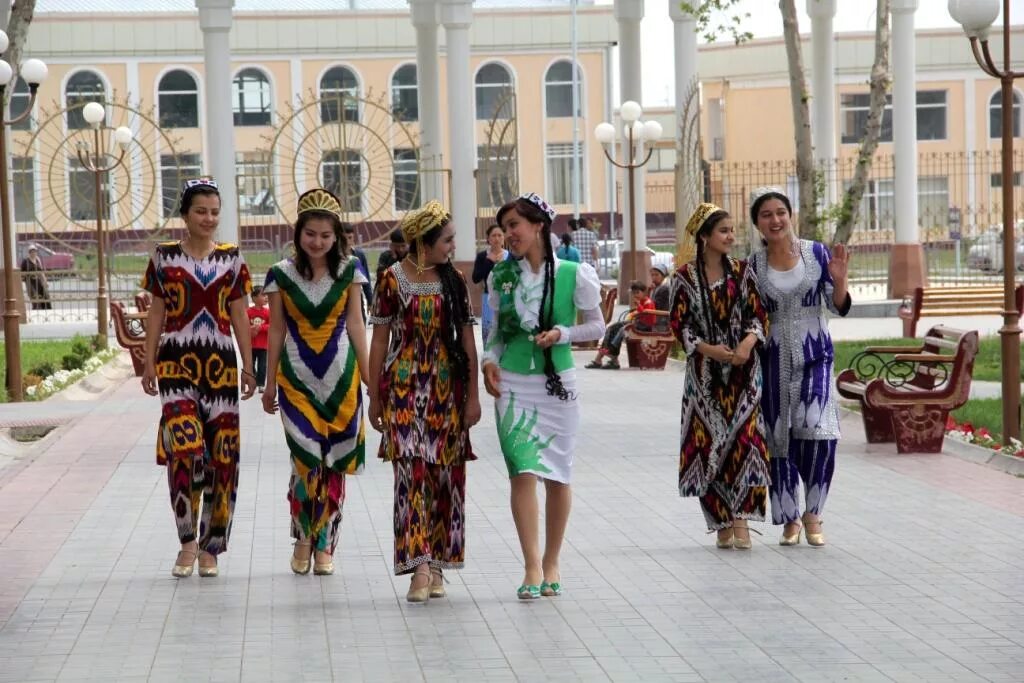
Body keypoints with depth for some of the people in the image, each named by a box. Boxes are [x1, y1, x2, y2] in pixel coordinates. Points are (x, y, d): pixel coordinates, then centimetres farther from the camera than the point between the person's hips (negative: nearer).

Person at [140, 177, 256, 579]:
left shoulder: (231, 259, 8)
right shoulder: (165, 258, 5)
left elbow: (239, 317, 9)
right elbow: (156, 314, 7)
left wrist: (248, 367, 5)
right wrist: (149, 363, 2)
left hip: (220, 365, 2)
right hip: (177, 363, -2)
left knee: (221, 455, 1)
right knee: (185, 448, -17)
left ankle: (210, 547, 11)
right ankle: (187, 541, -4)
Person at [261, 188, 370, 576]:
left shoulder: (349, 270, 2)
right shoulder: (282, 274, -1)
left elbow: (355, 323, 4)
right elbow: (277, 330, 5)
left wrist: (369, 376, 2)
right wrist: (270, 382, 8)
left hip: (341, 378, 1)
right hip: (297, 379, -1)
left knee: (334, 464, 4)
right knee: (307, 462, -10)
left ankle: (324, 545, 14)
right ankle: (302, 538, 9)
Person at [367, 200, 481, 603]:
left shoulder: (454, 281, 6)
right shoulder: (392, 279, -1)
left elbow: (467, 340, 7)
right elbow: (379, 340, 2)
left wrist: (473, 395, 2)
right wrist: (374, 398, 1)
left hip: (447, 388, 3)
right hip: (404, 388, -3)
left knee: (445, 474, 5)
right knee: (411, 472, -11)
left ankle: (436, 565, 15)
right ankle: (419, 568, -14)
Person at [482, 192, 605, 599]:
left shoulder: (574, 275, -5)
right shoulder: (501, 276, 5)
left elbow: (597, 326, 4)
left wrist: (563, 334, -12)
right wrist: (489, 360, -3)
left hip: (557, 383, -1)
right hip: (513, 383, 1)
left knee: (557, 475, 6)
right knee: (523, 472, -10)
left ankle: (551, 563, 20)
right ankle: (532, 567, -9)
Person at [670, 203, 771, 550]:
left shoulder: (742, 271, 5)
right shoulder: (685, 277, 0)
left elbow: (758, 313, 4)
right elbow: (678, 323, -1)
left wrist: (748, 342, -14)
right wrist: (707, 348, -15)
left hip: (742, 369, 1)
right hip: (705, 374, -1)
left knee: (744, 439, -9)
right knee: (709, 441, -1)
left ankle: (740, 519, -9)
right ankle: (722, 522, 7)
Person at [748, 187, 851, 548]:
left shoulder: (817, 254, -1)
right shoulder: (753, 265, 2)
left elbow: (839, 307, 2)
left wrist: (839, 279, -15)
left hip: (815, 356, -1)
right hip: (774, 359, 1)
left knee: (817, 430, -16)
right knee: (779, 437, 4)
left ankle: (812, 515, 1)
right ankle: (790, 519, 18)